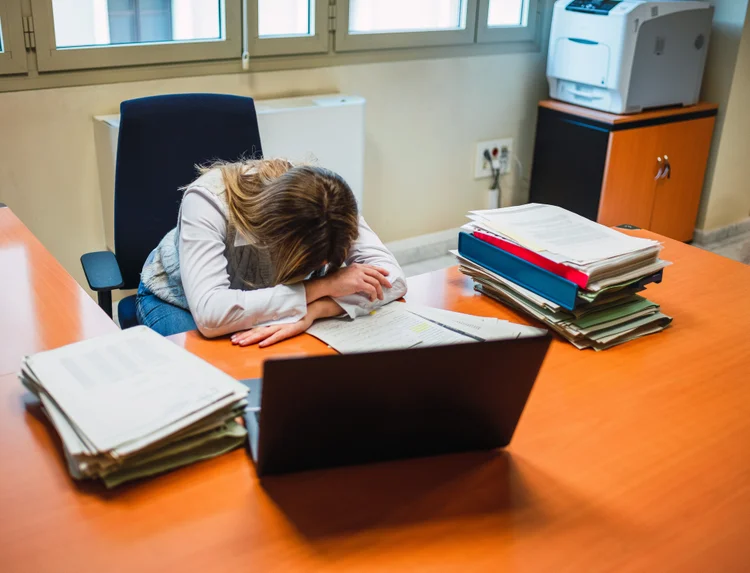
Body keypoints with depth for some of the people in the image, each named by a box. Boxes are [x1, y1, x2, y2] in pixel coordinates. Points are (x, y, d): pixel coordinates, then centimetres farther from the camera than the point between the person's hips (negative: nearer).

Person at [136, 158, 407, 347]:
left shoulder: (328, 199, -27)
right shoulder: (207, 200, -37)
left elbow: (392, 277, -30)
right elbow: (211, 314, -48)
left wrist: (314, 310, -46)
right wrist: (320, 287, -46)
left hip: (261, 301, 3)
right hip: (177, 301, -3)